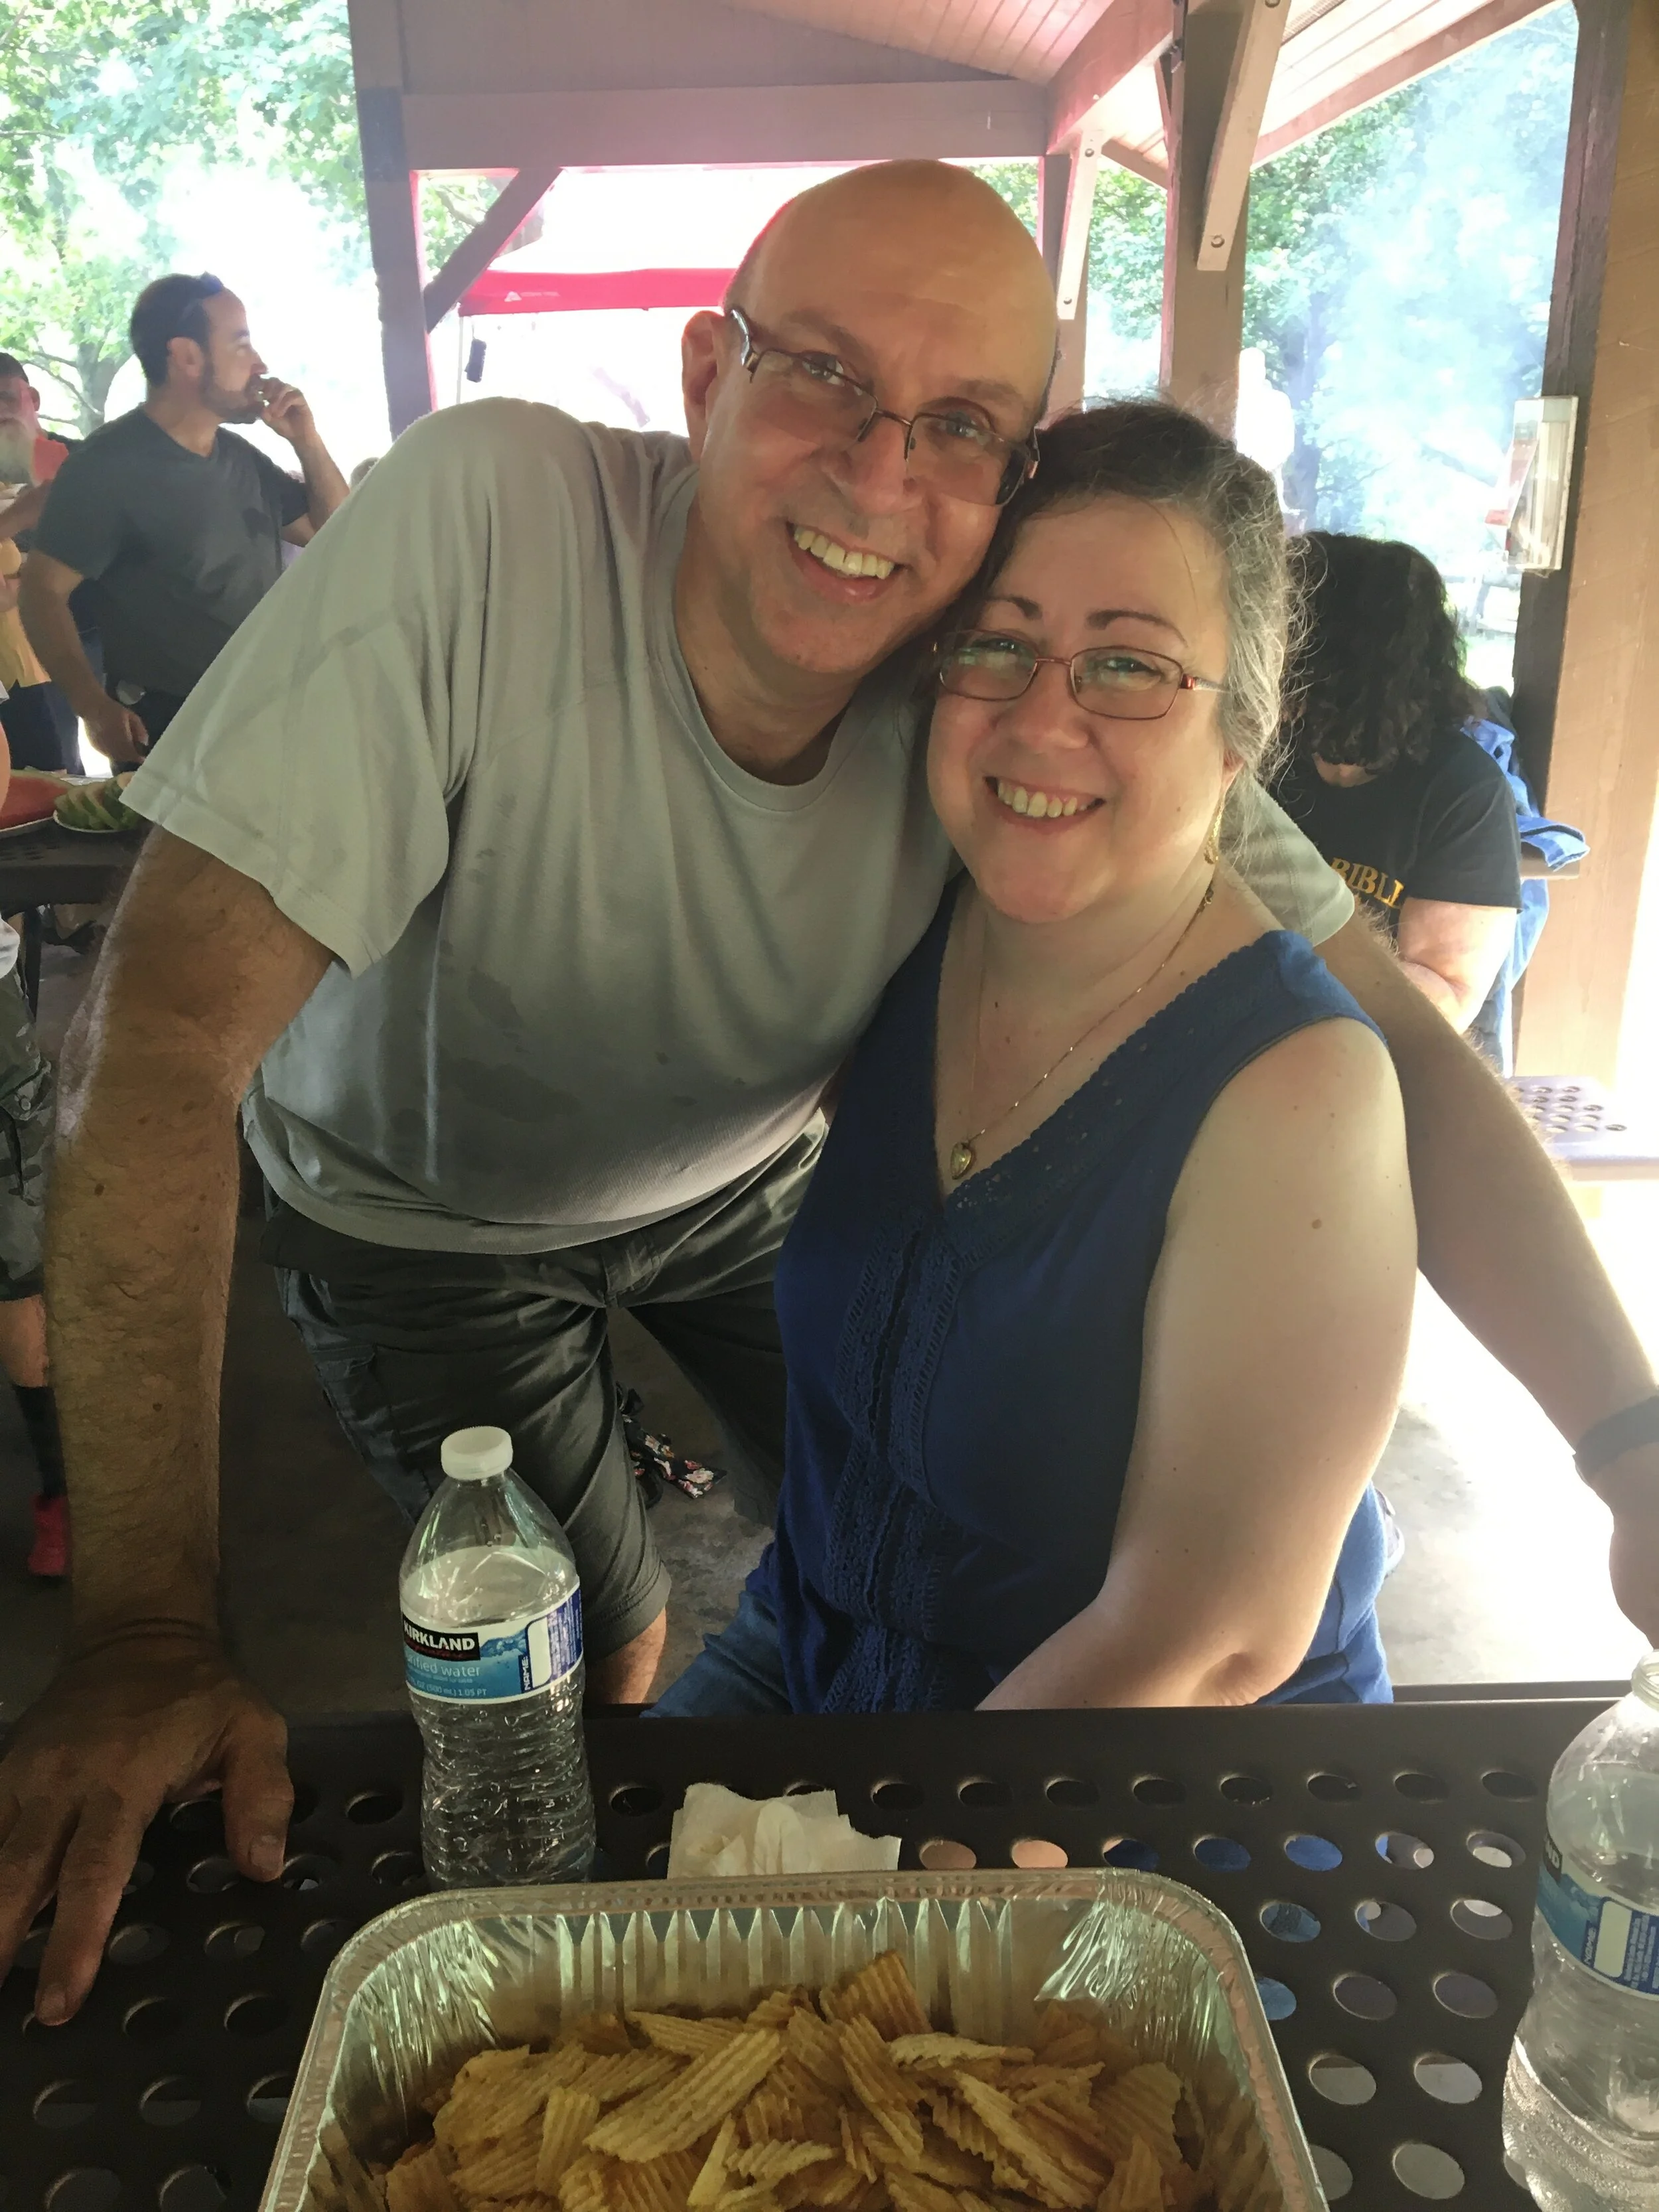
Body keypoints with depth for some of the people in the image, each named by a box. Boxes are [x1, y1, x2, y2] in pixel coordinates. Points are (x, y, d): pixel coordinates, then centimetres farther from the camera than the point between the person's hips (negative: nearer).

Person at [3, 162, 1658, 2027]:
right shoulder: (486, 518, -35)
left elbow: (1387, 1037, -23)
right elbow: (165, 1030, -37)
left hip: (750, 1171, 3)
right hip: (419, 1202, -2)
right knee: (587, 1656, 6)